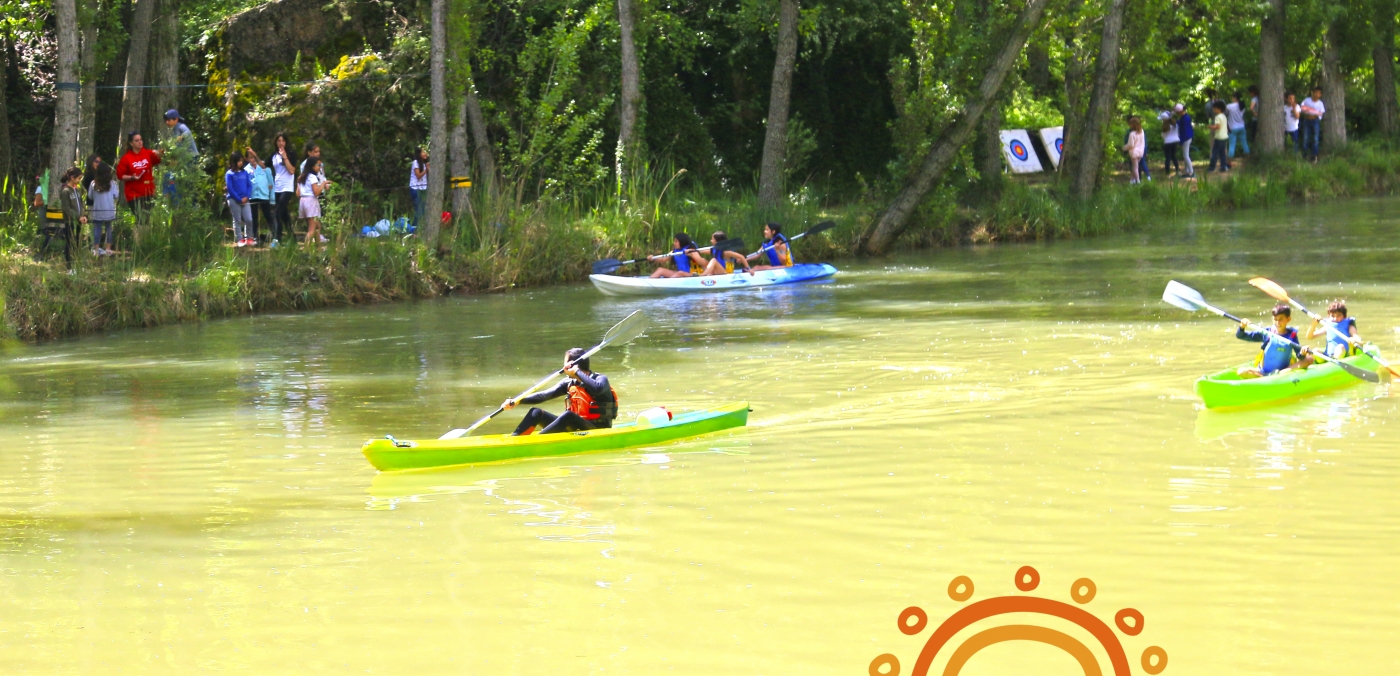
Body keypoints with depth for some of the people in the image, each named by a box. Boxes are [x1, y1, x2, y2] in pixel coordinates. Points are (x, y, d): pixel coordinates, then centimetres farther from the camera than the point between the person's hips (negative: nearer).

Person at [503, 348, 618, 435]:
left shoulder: (601, 379, -8)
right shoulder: (569, 384, 10)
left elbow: (597, 389, -32)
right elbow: (545, 395, 2)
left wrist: (577, 372, -23)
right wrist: (517, 401, -8)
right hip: (574, 428, 7)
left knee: (568, 415, -34)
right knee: (536, 413, -5)